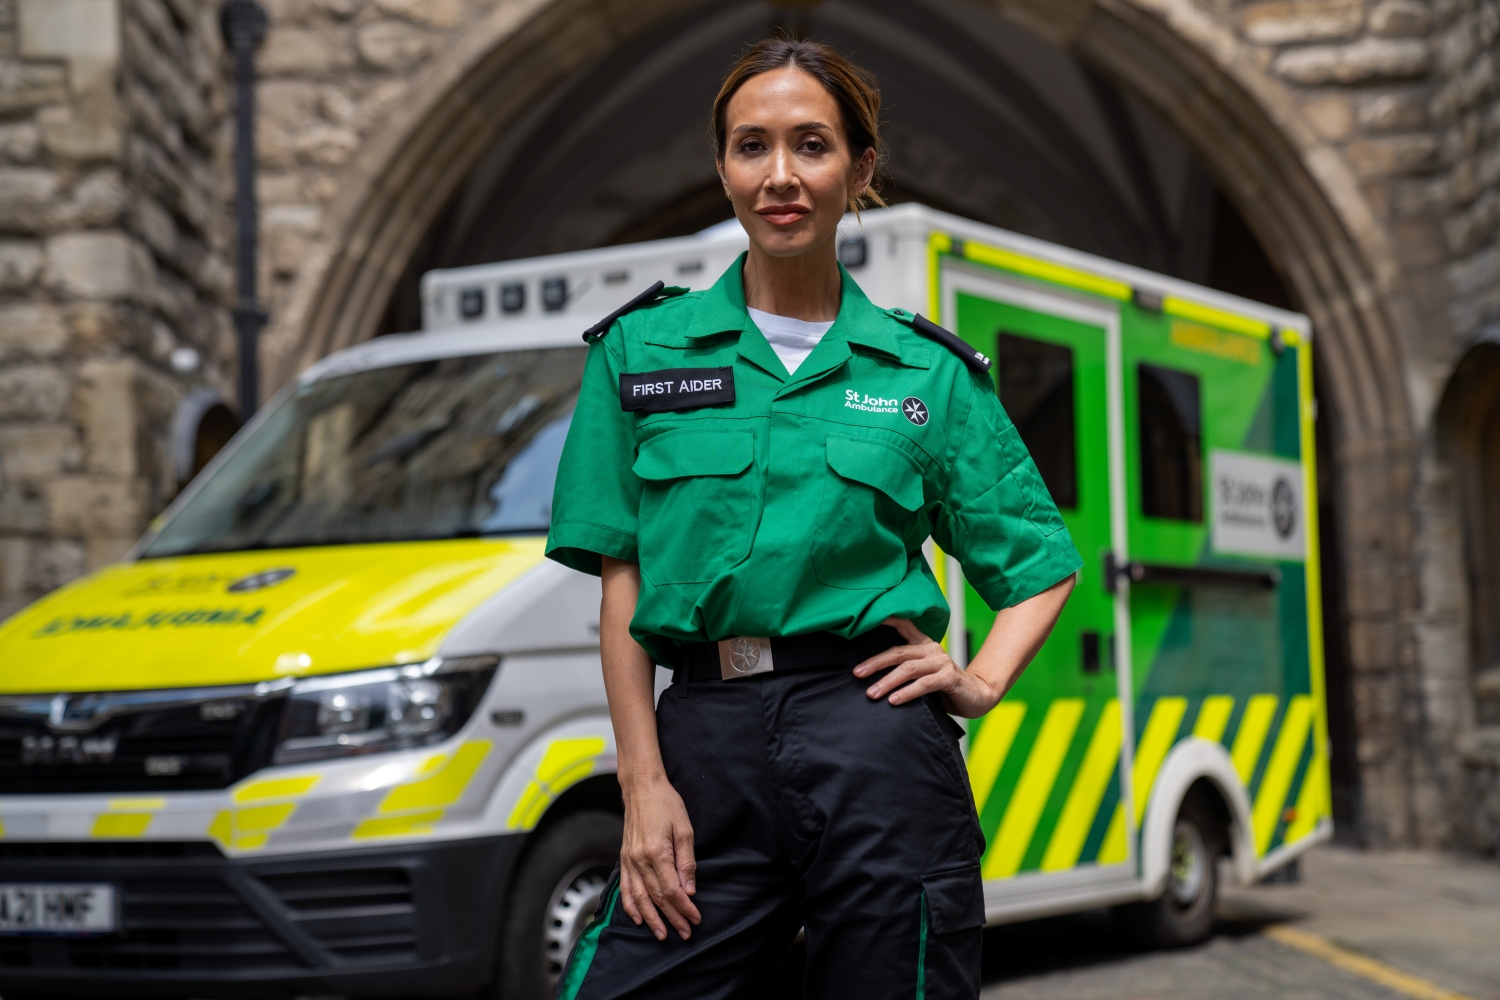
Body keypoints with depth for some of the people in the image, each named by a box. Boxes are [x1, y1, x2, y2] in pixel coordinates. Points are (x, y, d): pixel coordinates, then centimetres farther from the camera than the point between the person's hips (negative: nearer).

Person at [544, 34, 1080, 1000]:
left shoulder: (929, 371, 8)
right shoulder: (643, 348, 8)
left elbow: (1045, 565, 16)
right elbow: (622, 584, 5)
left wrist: (982, 683, -1)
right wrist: (644, 784, -3)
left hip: (876, 740, 0)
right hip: (706, 739, 1)